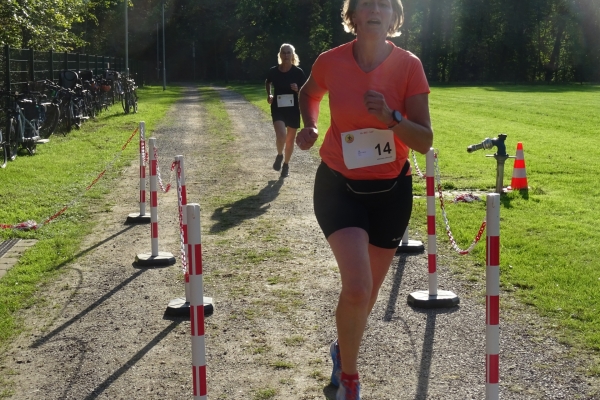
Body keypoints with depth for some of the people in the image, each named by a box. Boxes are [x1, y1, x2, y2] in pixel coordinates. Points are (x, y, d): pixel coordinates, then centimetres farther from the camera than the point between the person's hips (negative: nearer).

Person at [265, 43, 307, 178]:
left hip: (293, 109, 1)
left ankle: (286, 164, 34)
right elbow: (267, 82, 18)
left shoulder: (298, 72, -9)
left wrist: (298, 89, -20)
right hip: (278, 108, -1)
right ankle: (279, 155, 11)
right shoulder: (273, 71, -5)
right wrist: (269, 95, 7)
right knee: (281, 135, -22)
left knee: (290, 139, 11)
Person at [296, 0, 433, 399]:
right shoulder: (331, 62, -10)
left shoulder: (409, 65, -11)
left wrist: (390, 117, -26)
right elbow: (309, 93, 15)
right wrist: (310, 127, -3)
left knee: (369, 291, 14)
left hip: (391, 190, 2)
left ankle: (343, 348, 47)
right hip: (339, 187, -1)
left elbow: (425, 141, -10)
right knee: (357, 288, -19)